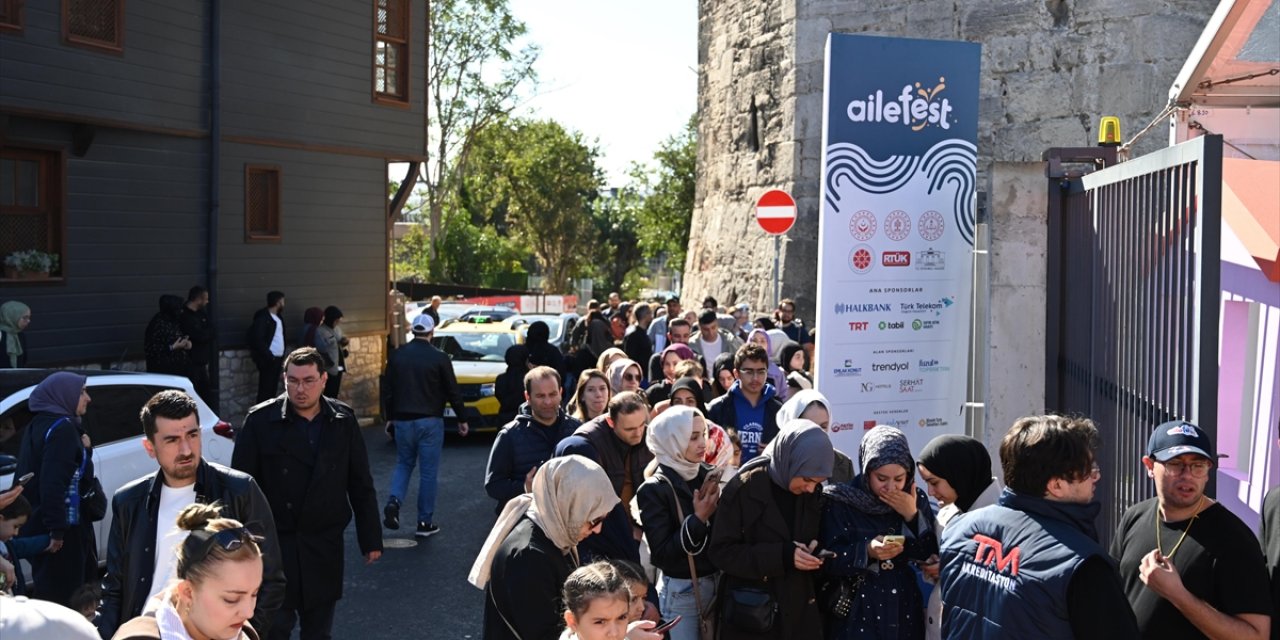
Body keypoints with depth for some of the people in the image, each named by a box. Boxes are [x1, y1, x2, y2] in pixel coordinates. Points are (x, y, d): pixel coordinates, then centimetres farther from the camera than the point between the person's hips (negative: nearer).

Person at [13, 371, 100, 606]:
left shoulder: (39, 424, 13)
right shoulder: (62, 428, -16)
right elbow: (54, 481, -24)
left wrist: (83, 449, 2)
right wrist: (57, 528, -25)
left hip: (39, 523, 10)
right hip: (64, 525, -10)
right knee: (62, 592, -7)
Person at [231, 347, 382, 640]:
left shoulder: (343, 420, 1)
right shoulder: (261, 420, -7)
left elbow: (361, 485, 6)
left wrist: (370, 539, 6)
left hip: (325, 544, 3)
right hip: (274, 543, -3)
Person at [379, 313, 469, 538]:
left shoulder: (397, 356, 2)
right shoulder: (439, 358, -8)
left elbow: (387, 390, 8)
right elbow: (453, 391, -5)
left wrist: (390, 417, 20)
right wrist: (462, 419, 6)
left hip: (402, 419, 3)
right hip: (429, 421, -3)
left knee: (403, 464, 20)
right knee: (428, 472, 4)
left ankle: (393, 502, -4)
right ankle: (425, 522, 7)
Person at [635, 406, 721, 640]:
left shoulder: (710, 476, 1)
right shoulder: (654, 490, -13)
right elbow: (661, 553, -17)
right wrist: (698, 519, -21)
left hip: (717, 582, 5)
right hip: (681, 591, -4)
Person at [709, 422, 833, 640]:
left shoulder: (814, 493, 1)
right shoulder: (745, 488, -14)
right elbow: (721, 551, -14)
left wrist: (815, 549, -8)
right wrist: (781, 555, -23)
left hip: (801, 612, 5)